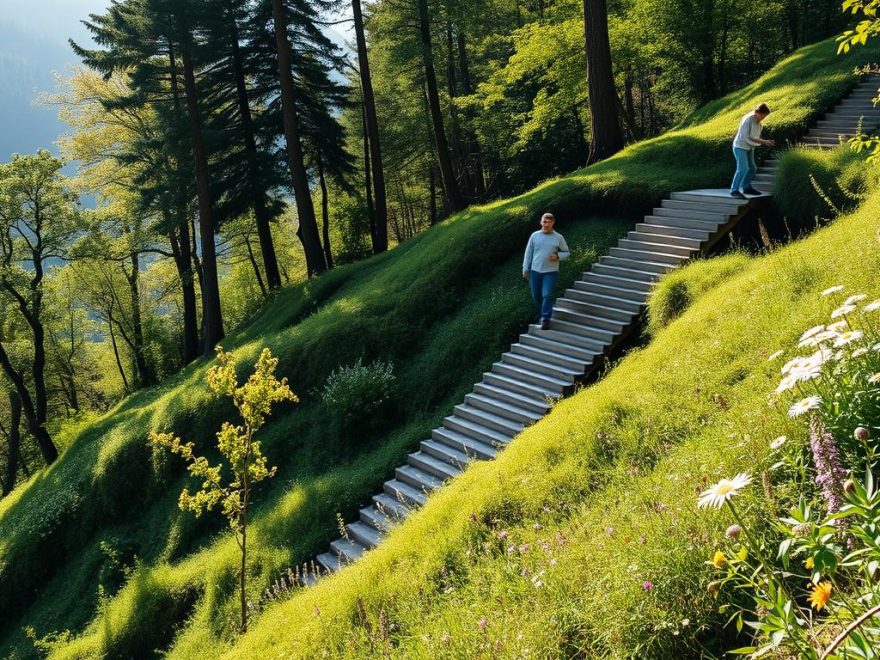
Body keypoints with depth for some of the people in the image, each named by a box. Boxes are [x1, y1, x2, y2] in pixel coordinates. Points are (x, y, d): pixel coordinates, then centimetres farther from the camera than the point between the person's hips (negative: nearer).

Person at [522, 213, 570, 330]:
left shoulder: (558, 238, -1)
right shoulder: (534, 236, 2)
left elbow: (567, 253, 8)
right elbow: (528, 253, 8)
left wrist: (558, 256, -13)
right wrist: (525, 269, 6)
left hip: (551, 272, -2)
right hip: (535, 271, 3)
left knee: (547, 295, -14)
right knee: (536, 295, 11)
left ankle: (545, 319, -7)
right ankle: (541, 315, 32)